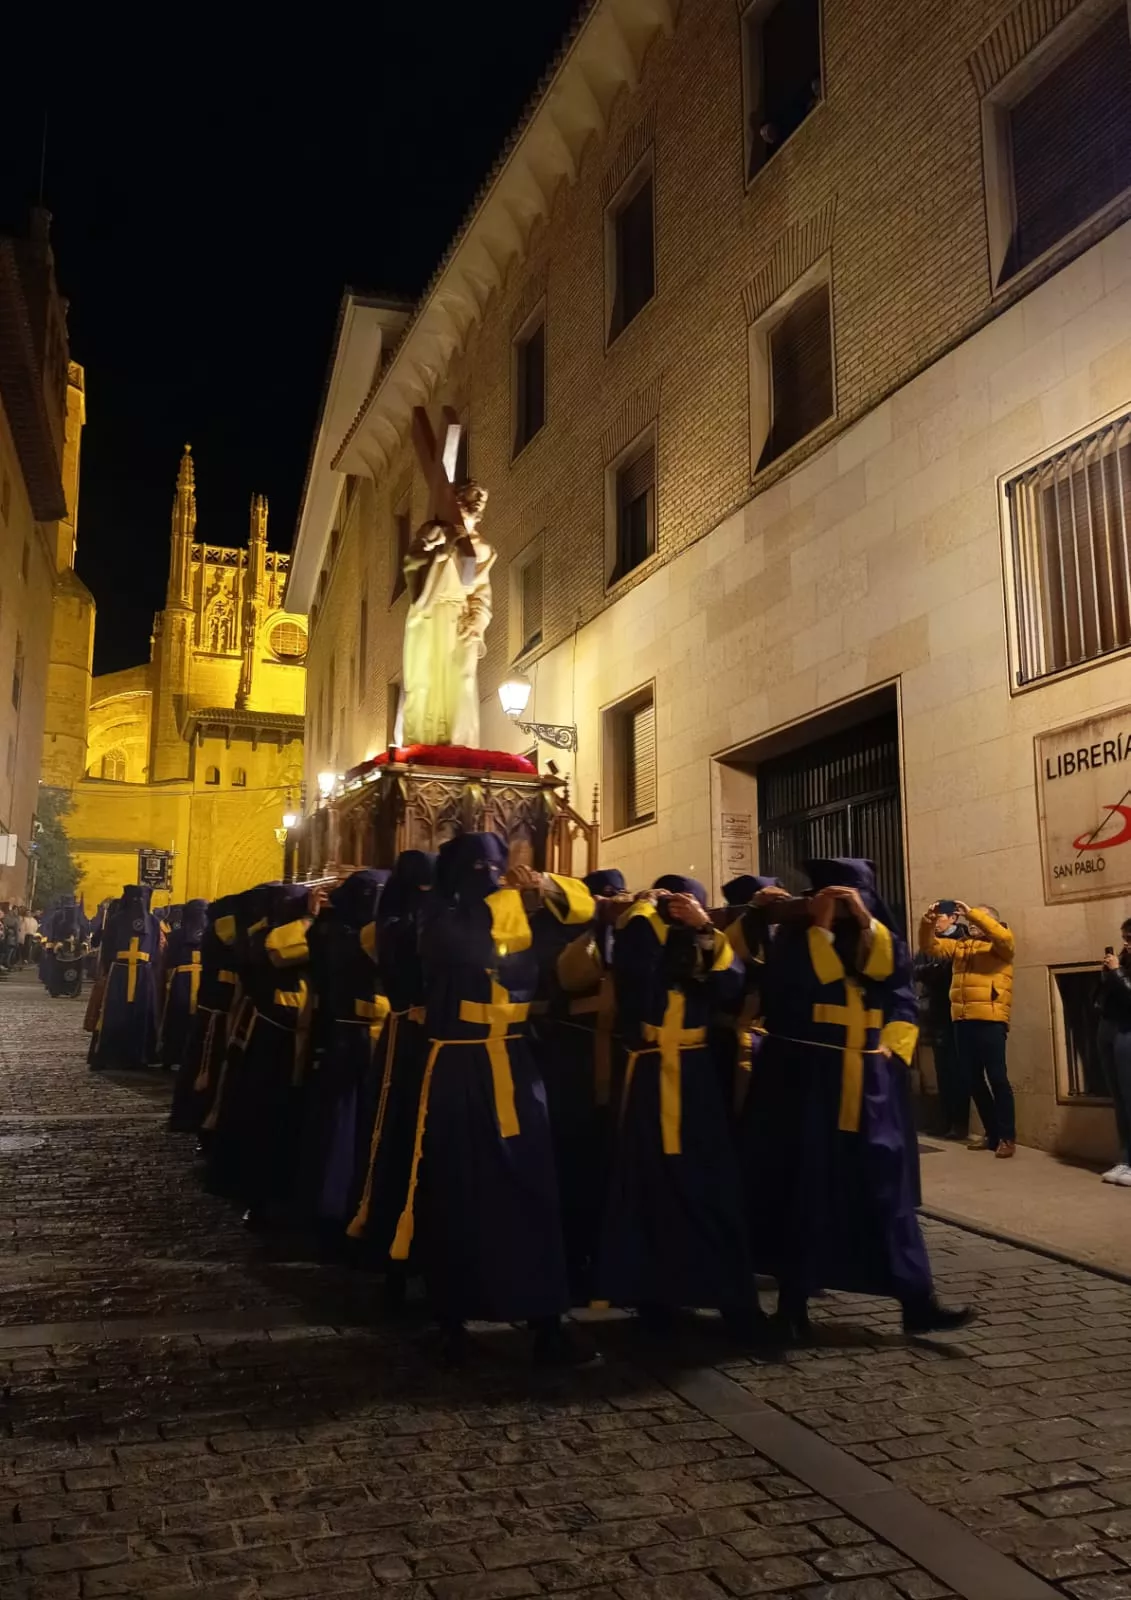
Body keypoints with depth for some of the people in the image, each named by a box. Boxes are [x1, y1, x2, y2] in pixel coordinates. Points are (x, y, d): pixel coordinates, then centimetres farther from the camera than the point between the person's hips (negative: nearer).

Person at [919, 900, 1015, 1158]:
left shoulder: (999, 946, 3)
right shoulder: (959, 946, 20)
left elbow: (1003, 935, -19)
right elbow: (930, 946, 12)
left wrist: (971, 913, -20)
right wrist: (928, 921, -6)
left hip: (990, 1020, -6)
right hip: (962, 1020, 6)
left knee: (996, 1077, -8)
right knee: (972, 1079, 9)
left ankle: (1007, 1137, -2)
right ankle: (993, 1134, 20)